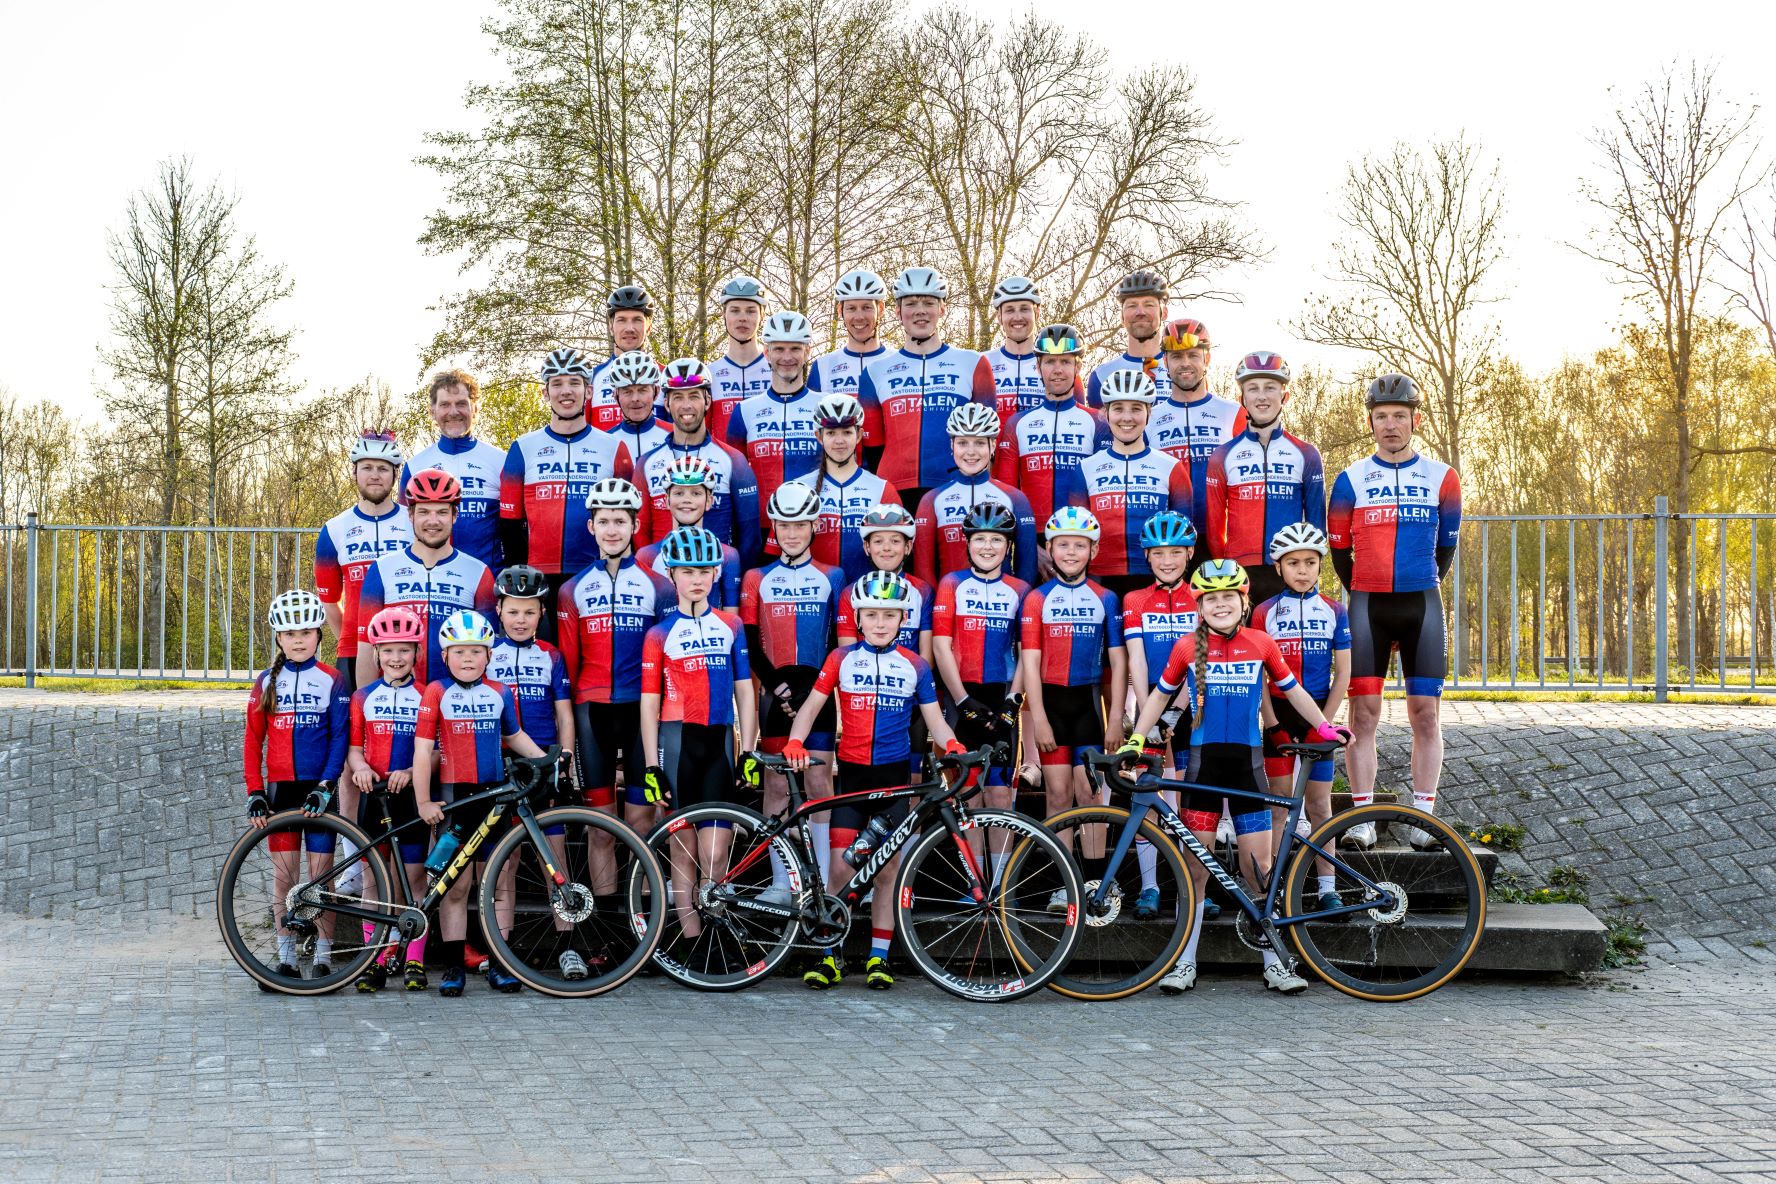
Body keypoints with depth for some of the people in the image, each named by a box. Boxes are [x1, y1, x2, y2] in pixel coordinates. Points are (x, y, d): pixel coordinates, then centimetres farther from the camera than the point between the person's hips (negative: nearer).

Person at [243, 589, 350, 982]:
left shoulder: (331, 680, 0)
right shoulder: (266, 681, 7)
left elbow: (340, 737, -4)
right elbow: (253, 741, 7)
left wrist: (326, 786, -14)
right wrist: (255, 793, -1)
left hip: (318, 790, -2)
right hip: (280, 789, 2)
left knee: (321, 874, -1)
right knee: (284, 874, 5)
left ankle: (322, 958, 6)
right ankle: (286, 958, 12)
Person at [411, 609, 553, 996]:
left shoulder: (500, 693, 6)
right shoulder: (436, 693, -4)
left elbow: (514, 736, 20)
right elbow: (423, 750, -5)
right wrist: (424, 803, -8)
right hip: (453, 796, -3)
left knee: (501, 881, 4)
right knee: (455, 885, 1)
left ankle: (499, 963, 12)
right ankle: (454, 966, 8)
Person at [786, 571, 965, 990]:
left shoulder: (915, 666, 5)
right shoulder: (842, 658, 3)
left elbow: (933, 719, 4)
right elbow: (812, 705, 3)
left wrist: (953, 746, -16)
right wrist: (795, 743, -15)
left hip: (894, 775, 1)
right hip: (851, 773, -1)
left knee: (889, 867, 3)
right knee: (840, 866, -6)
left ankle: (878, 957, 13)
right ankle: (827, 956, 4)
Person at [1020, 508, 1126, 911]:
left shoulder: (1105, 599, 4)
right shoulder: (1037, 599, 1)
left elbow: (1118, 662, 4)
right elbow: (1030, 662, -1)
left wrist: (1116, 719, -1)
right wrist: (1039, 718, -8)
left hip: (1089, 701, 0)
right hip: (1050, 700, 0)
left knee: (1088, 792, -2)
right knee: (1058, 793, 2)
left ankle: (1095, 882, 4)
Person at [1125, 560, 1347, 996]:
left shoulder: (1262, 644, 2)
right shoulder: (1188, 648, 1)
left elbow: (1292, 690, 15)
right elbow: (1161, 695, 12)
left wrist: (1324, 727, 12)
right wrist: (1136, 739, 7)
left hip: (1247, 762, 0)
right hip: (1203, 762, 0)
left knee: (1259, 866, 1)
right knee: (1195, 865, 2)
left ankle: (1274, 963, 11)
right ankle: (1185, 963, 10)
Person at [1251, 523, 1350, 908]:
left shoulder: (1333, 610, 4)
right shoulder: (1265, 612, 0)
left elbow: (1342, 673, 2)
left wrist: (1324, 721, -6)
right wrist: (1272, 724, -9)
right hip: (1279, 716, -1)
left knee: (1319, 806, 5)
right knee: (1279, 805, 0)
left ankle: (1326, 886, 11)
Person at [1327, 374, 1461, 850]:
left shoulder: (1442, 478, 5)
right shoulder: (1351, 480, 3)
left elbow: (1447, 545, 14)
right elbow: (1338, 548, 10)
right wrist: (1363, 596, 11)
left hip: (1422, 604, 1)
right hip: (1368, 604, -1)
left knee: (1425, 712, -1)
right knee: (1364, 711, -5)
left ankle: (1422, 816, 3)